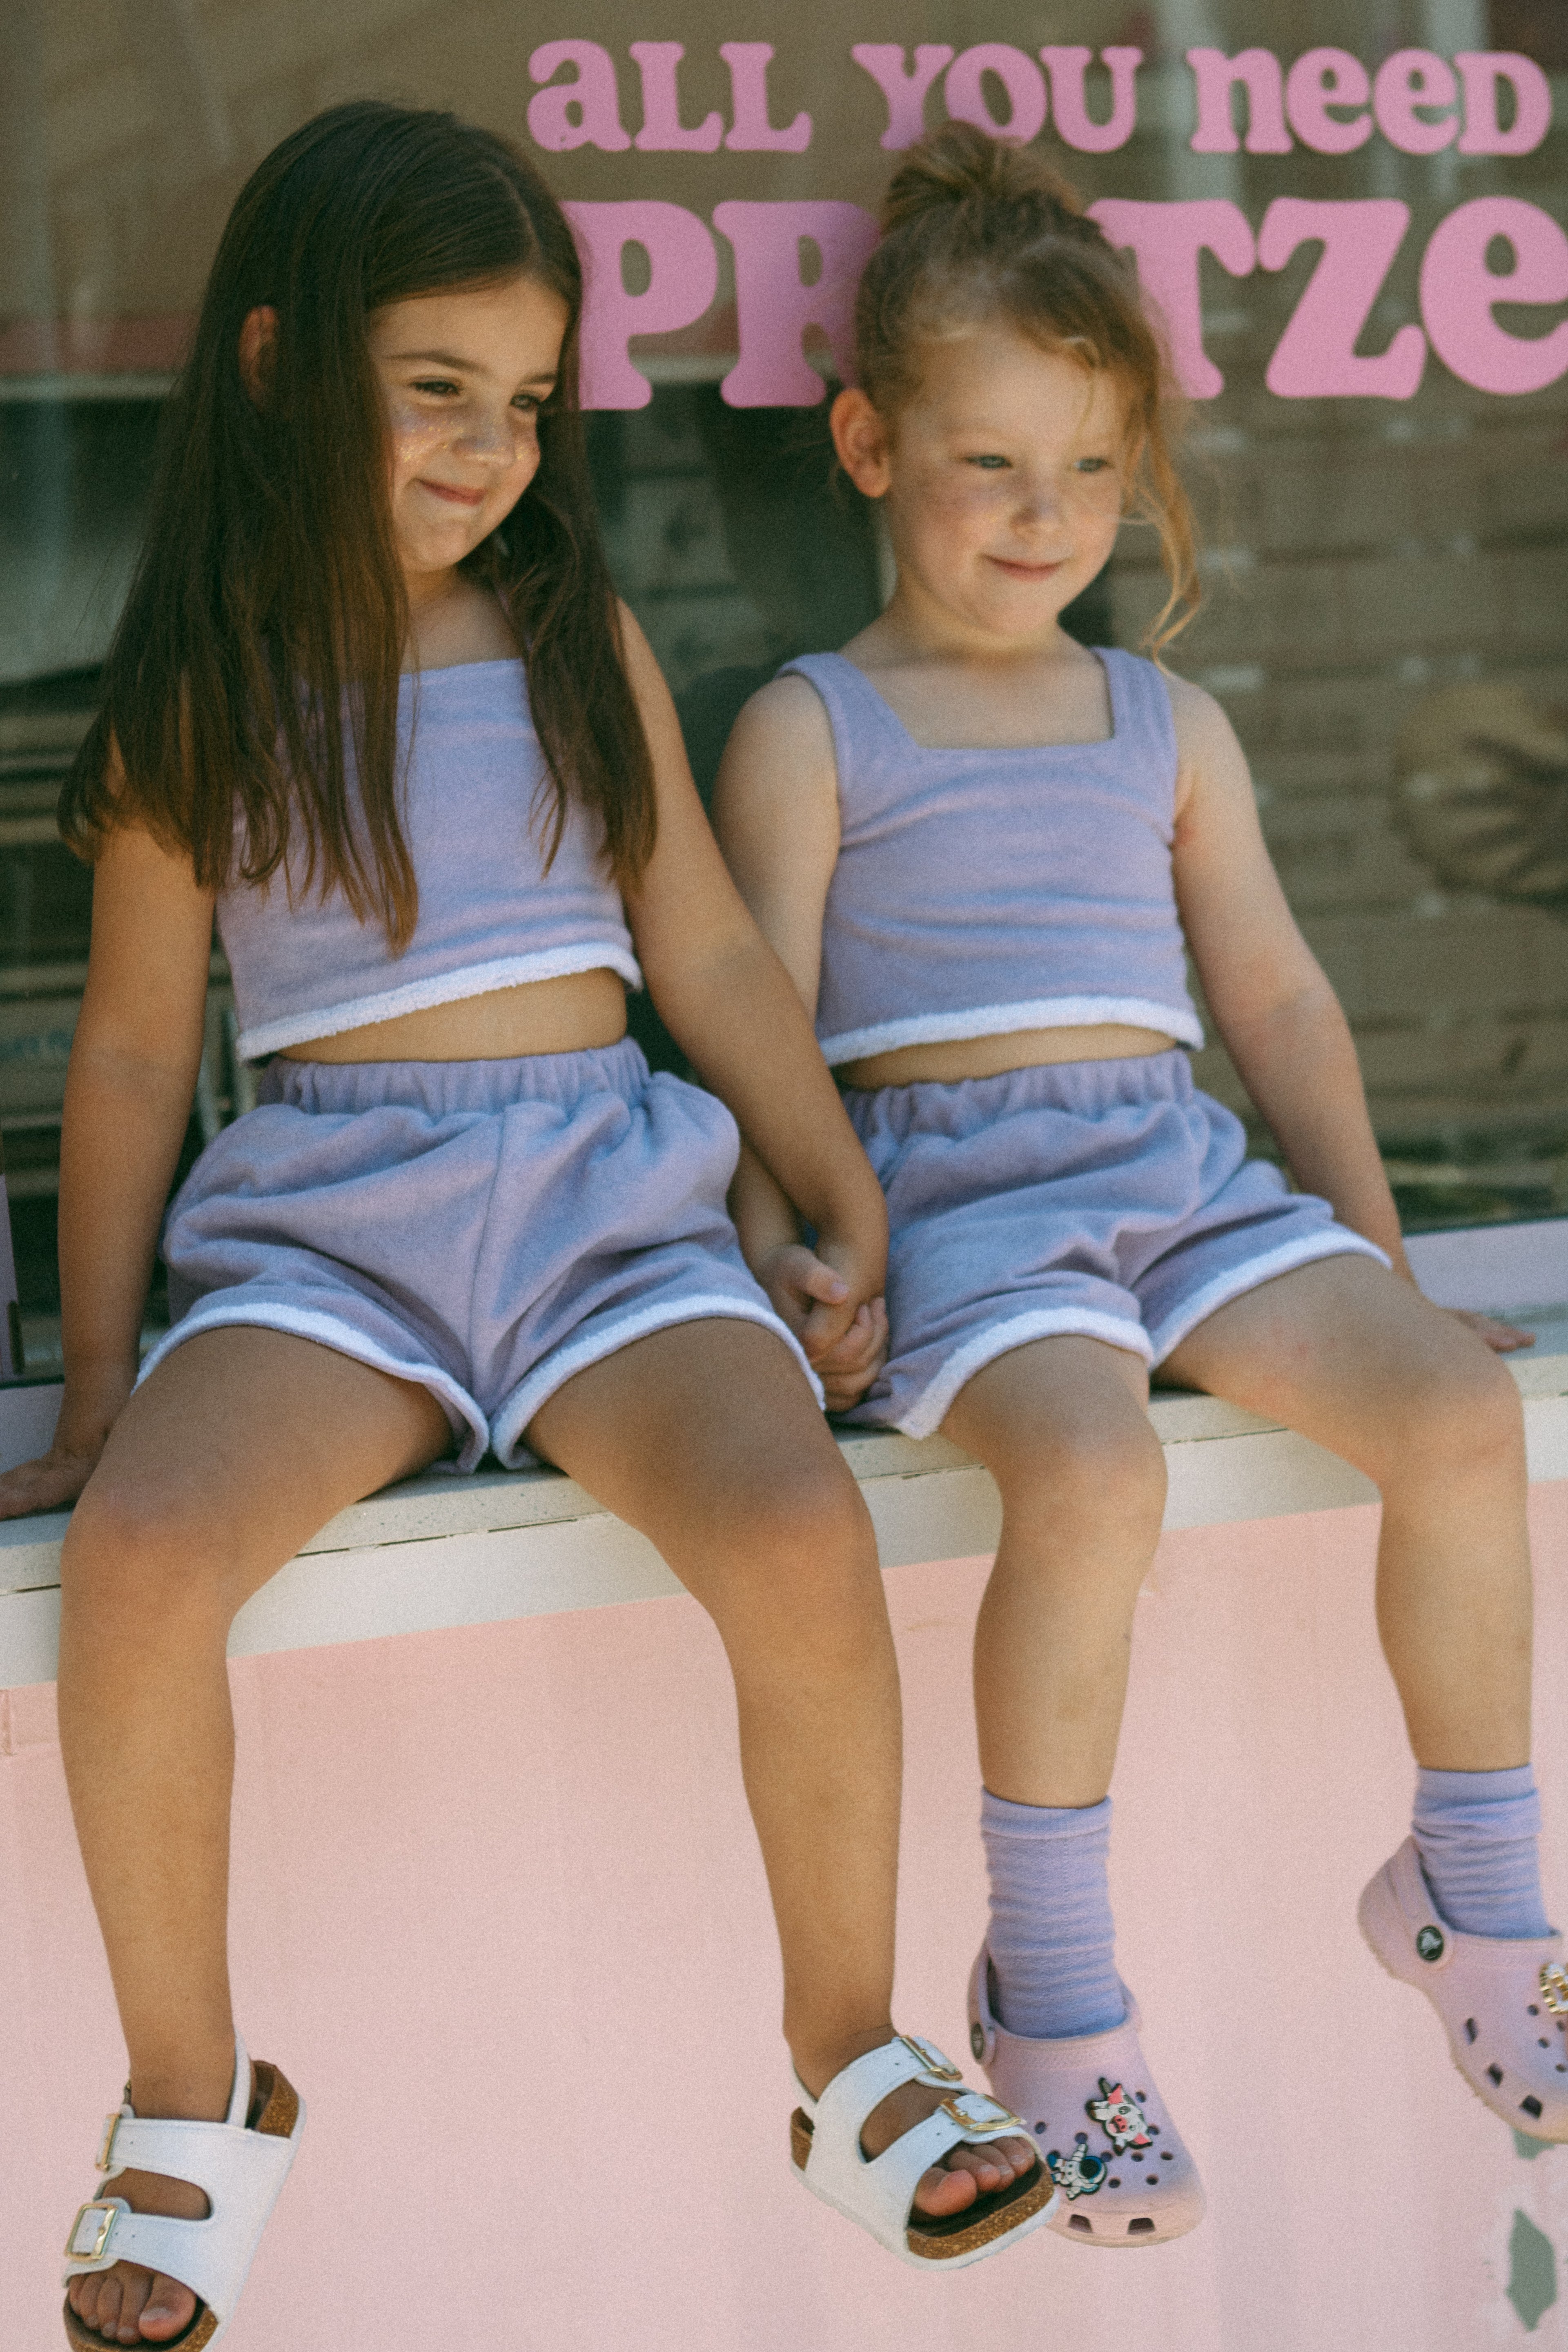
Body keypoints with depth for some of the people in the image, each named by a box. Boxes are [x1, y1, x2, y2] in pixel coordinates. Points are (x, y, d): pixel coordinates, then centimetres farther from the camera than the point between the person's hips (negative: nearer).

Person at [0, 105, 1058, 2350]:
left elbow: (710, 951, 14)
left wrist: (853, 1205, 5)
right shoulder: (199, 703, 8)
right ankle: (190, 2099, -7)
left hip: (609, 1193, 1)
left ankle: (853, 2049, -6)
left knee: (801, 1529, -30)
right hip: (325, 1217, -1)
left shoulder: (583, 645, 13)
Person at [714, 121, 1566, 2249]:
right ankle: (1049, 1987, -15)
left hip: (1180, 1163, 5)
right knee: (1093, 1470, -35)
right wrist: (785, 1269, -11)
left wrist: (1373, 1241, 12)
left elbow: (1273, 988, 21)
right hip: (953, 1179, -4)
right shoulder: (813, 729, 9)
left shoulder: (1167, 724, 22)